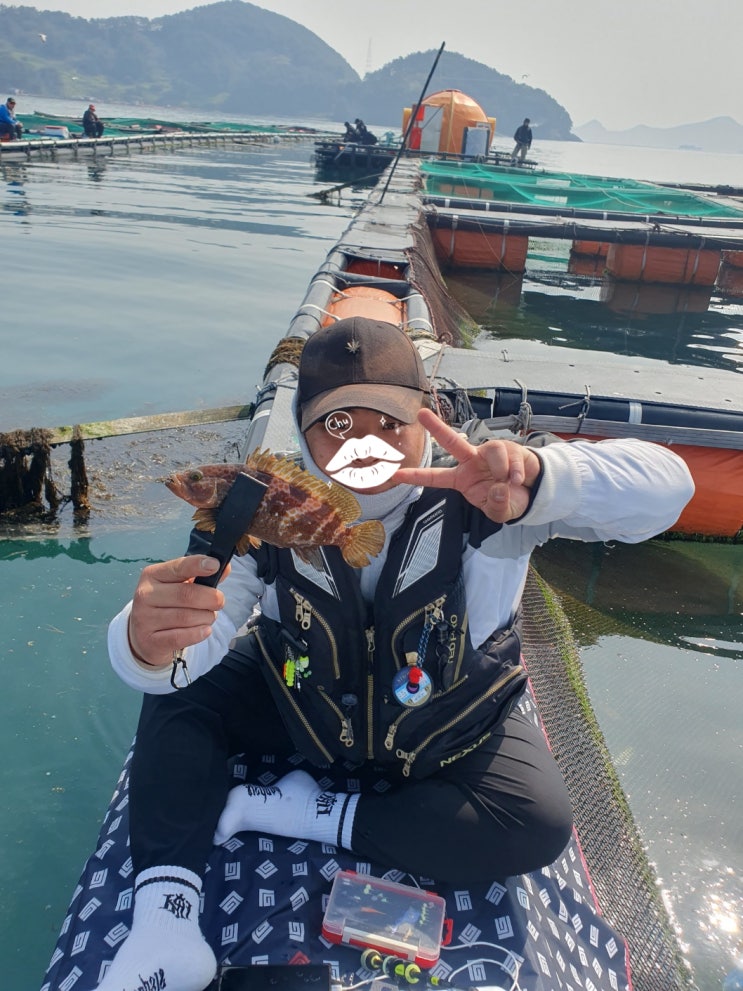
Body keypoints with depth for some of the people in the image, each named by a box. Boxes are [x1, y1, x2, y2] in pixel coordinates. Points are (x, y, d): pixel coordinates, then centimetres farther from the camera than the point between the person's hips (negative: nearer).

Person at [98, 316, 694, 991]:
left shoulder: (477, 501, -29)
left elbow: (665, 486, -37)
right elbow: (185, 659, -30)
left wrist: (534, 476, -58)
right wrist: (149, 643, -56)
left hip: (452, 725, 0)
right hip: (308, 707, 1)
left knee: (539, 825, -24)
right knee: (180, 691, -13)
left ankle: (294, 812, -14)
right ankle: (165, 923, -12)